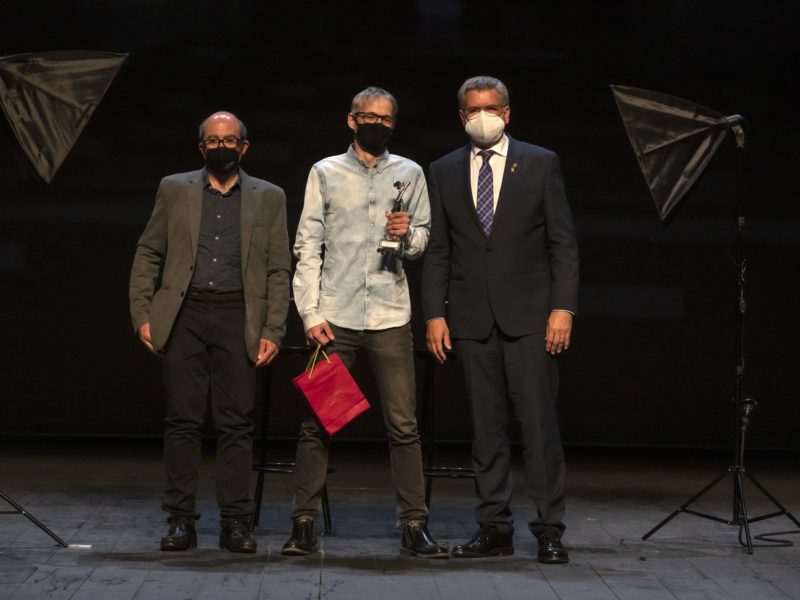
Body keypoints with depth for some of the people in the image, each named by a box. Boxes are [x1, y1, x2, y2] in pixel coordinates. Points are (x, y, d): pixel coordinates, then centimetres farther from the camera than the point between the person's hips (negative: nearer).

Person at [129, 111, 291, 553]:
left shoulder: (268, 198, 11)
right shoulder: (175, 190, 12)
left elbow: (279, 270, 8)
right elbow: (148, 255, 10)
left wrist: (272, 332, -1)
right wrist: (142, 315, 0)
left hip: (238, 318, 0)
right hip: (184, 316, 0)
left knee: (236, 423, -2)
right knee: (182, 420, -1)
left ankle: (235, 522, 2)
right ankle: (181, 520, 3)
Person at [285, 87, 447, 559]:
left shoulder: (409, 173, 12)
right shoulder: (325, 173, 7)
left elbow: (422, 241, 16)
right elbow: (308, 246, 4)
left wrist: (409, 235, -9)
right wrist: (311, 314, -4)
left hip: (390, 316, 1)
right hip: (334, 316, -1)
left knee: (404, 426, -2)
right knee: (317, 423, 0)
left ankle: (415, 526, 1)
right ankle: (305, 524, 6)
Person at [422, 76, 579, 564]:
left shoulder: (540, 163, 4)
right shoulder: (444, 172, 11)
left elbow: (563, 243, 1)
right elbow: (438, 250, 11)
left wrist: (563, 308, -8)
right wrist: (435, 314, 2)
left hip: (528, 313, -2)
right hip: (472, 317, 3)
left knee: (540, 423, -5)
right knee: (487, 428, 4)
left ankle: (550, 531, -1)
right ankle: (494, 529, 9)